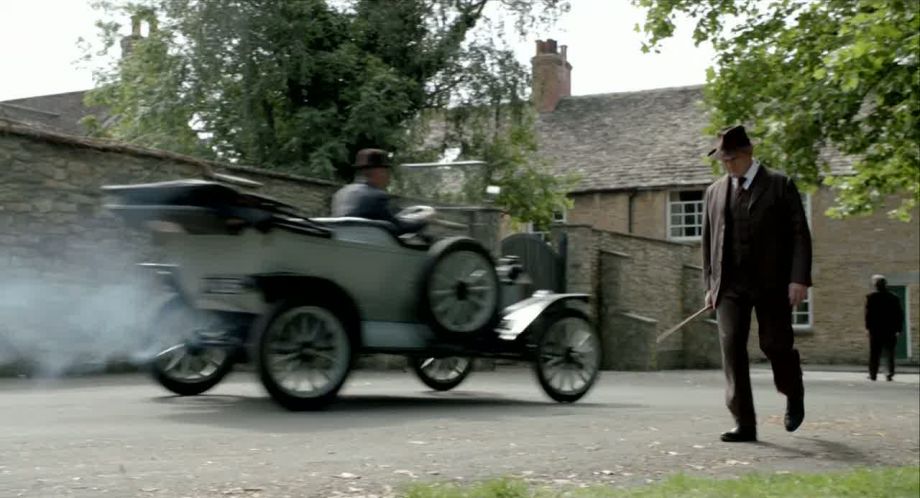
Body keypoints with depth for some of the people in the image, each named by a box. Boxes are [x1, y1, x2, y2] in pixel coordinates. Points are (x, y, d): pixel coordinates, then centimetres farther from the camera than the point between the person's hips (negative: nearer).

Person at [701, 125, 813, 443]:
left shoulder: (780, 185, 2)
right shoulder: (714, 192, 13)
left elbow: (800, 234, -2)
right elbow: (708, 241, 17)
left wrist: (800, 278, -11)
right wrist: (710, 284, 11)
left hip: (772, 284, -3)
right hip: (730, 285, 3)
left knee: (775, 346, -2)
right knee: (731, 348, -8)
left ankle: (794, 396, 31)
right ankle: (744, 424, -5)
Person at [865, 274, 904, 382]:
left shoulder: (871, 297, -6)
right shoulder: (894, 298, 3)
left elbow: (868, 313, -9)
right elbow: (900, 314, 3)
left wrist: (868, 327, -4)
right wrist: (899, 329, 7)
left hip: (875, 329, -2)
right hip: (890, 330, 2)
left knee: (874, 353, 6)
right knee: (890, 353, 7)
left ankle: (873, 374, 7)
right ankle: (890, 373, -3)